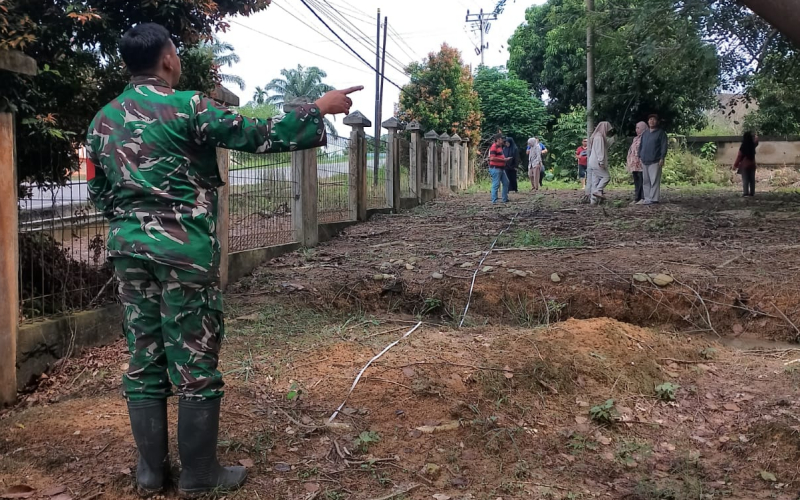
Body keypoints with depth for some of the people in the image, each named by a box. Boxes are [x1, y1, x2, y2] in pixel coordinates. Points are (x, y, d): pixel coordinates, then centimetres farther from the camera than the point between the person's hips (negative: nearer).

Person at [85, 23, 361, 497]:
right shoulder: (186, 106, -11)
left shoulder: (104, 119, 10)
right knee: (196, 362, 3)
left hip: (129, 248, 7)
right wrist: (320, 108, -4)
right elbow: (258, 135, -12)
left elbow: (98, 189, 16)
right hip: (184, 248, -7)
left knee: (145, 359, 12)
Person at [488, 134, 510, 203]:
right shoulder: (494, 147, -14)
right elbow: (492, 158, -24)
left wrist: (505, 159, 16)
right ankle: (494, 201, -4)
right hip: (495, 168, -10)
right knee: (496, 185, -8)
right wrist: (503, 160, -20)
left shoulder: (500, 147, 18)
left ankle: (505, 199, 21)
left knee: (506, 182, 13)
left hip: (501, 168, 10)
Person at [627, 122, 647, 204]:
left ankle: (643, 198, -10)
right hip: (634, 164, 9)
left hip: (641, 164, -9)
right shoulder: (636, 139, 22)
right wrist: (629, 162, 20)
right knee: (636, 182, 9)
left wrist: (642, 161, -21)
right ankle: (636, 199, 11)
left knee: (642, 181, -10)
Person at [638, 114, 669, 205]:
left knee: (654, 181, -8)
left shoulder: (661, 133, 1)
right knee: (646, 181, 6)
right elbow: (641, 145, 23)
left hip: (655, 161, -6)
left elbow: (664, 146, -5)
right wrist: (640, 157, 14)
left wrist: (662, 158, -12)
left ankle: (654, 198, -7)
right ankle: (647, 198, 10)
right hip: (645, 161, 6)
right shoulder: (645, 133, 19)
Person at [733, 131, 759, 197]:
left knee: (745, 180, -5)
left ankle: (746, 193, -12)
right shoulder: (753, 145, 2)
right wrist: (756, 138, 51)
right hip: (752, 165, 5)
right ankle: (752, 193, 9)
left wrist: (735, 165, -3)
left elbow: (739, 157, -11)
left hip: (744, 165, -5)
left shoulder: (743, 147, -13)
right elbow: (756, 142, 28)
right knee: (752, 179, 9)